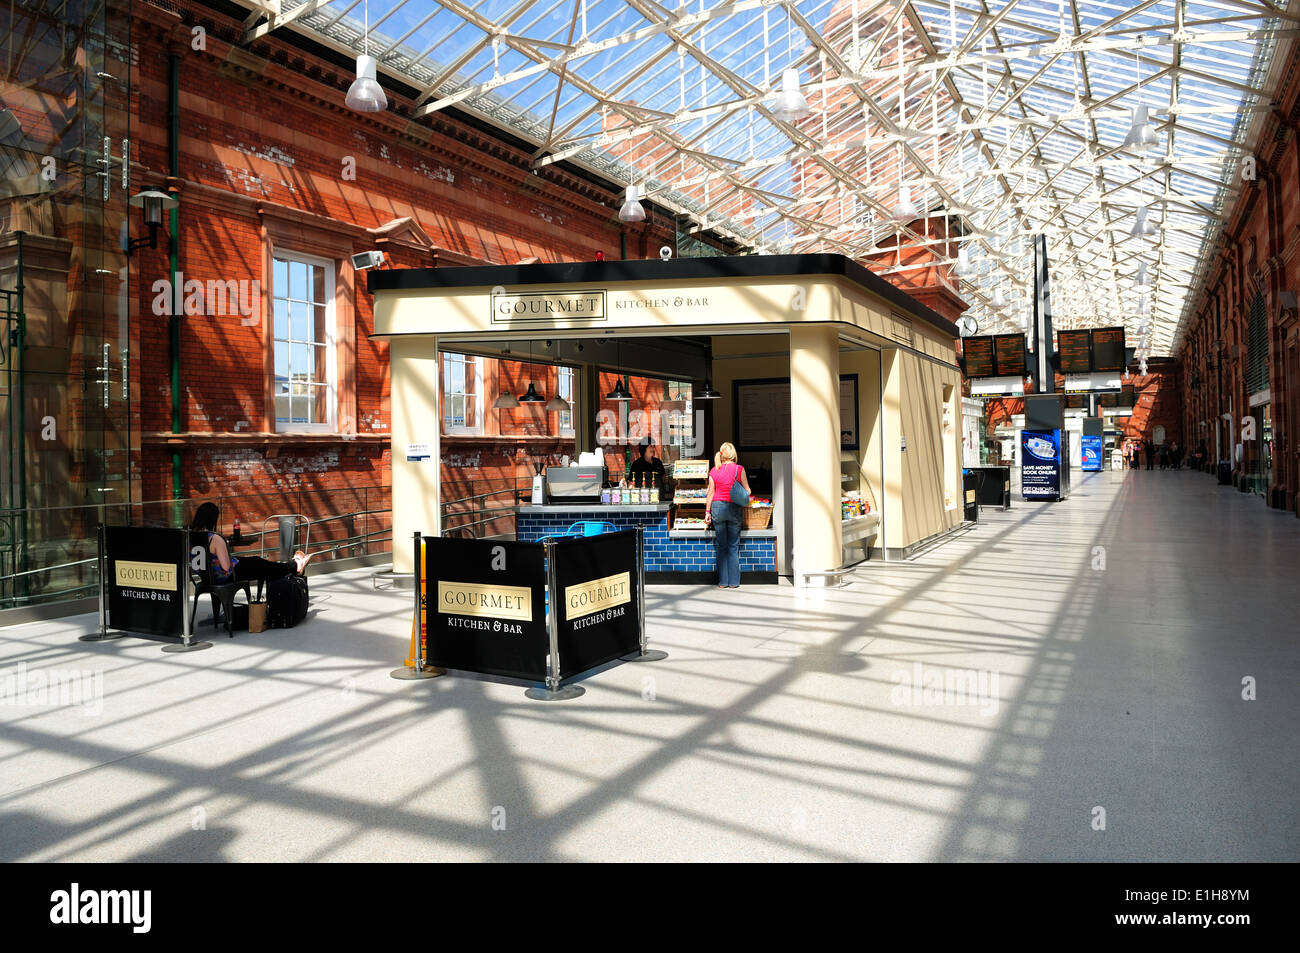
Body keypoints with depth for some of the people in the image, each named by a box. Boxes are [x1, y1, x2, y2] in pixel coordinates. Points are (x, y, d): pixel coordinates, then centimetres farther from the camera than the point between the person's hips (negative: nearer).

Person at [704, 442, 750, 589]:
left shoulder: (714, 471, 2)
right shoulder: (739, 469, -4)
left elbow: (710, 493, 3)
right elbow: (747, 490, -1)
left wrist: (707, 511, 9)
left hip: (717, 507, 2)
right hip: (733, 507, -2)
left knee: (720, 546, 9)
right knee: (733, 546, 6)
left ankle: (723, 581, 10)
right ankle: (733, 582, 7)